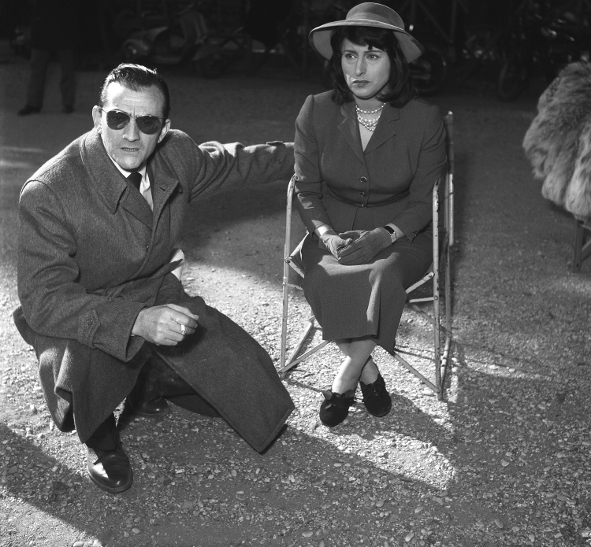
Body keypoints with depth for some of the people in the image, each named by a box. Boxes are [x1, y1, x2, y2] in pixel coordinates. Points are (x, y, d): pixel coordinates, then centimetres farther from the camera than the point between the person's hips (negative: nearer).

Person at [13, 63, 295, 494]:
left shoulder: (177, 153, -11)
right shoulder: (47, 194, -27)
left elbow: (228, 163, 12)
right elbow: (42, 300, -30)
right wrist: (136, 321, -45)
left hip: (160, 300, 5)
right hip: (83, 320, -5)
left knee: (251, 388, -4)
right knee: (84, 385, -38)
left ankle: (147, 382, 24)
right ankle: (99, 435, 2)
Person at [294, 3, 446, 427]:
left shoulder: (425, 119, -7)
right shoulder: (316, 112, -3)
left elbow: (423, 201, -3)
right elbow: (307, 192, 2)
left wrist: (384, 235, -22)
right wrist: (327, 234, -18)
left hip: (401, 235, -1)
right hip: (334, 232, 1)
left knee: (383, 277, -33)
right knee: (324, 279, -32)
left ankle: (344, 379, -9)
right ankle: (368, 371, -7)